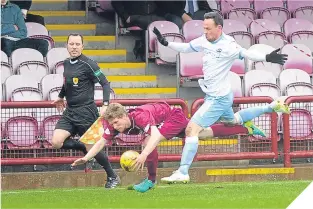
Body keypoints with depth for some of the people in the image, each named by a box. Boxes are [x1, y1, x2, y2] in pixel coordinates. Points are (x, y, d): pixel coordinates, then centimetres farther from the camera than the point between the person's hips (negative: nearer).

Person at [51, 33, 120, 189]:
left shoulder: (88, 64, -13)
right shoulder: (66, 63, 9)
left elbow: (105, 83, -13)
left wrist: (105, 105, -23)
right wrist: (61, 97, 38)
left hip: (86, 112, -6)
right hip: (69, 112, 6)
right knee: (56, 142, -13)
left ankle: (112, 177, 21)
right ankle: (84, 148, 12)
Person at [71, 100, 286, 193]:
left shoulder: (140, 116, -40)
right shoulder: (114, 124, -17)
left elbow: (155, 136, -53)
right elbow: (102, 141, -14)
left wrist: (144, 155, -65)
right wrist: (86, 157, -28)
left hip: (175, 117, -8)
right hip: (176, 122, 8)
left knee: (149, 139, -30)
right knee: (206, 133, 21)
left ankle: (151, 180, -13)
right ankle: (246, 128, 35)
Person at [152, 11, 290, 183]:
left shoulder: (228, 46, -22)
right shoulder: (204, 40, 0)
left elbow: (247, 54, -15)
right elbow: (186, 48, 15)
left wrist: (267, 58, -31)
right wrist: (166, 43, 4)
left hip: (218, 98, -10)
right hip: (213, 96, 10)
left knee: (192, 129, -16)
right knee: (232, 120, 34)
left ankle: (182, 172, -17)